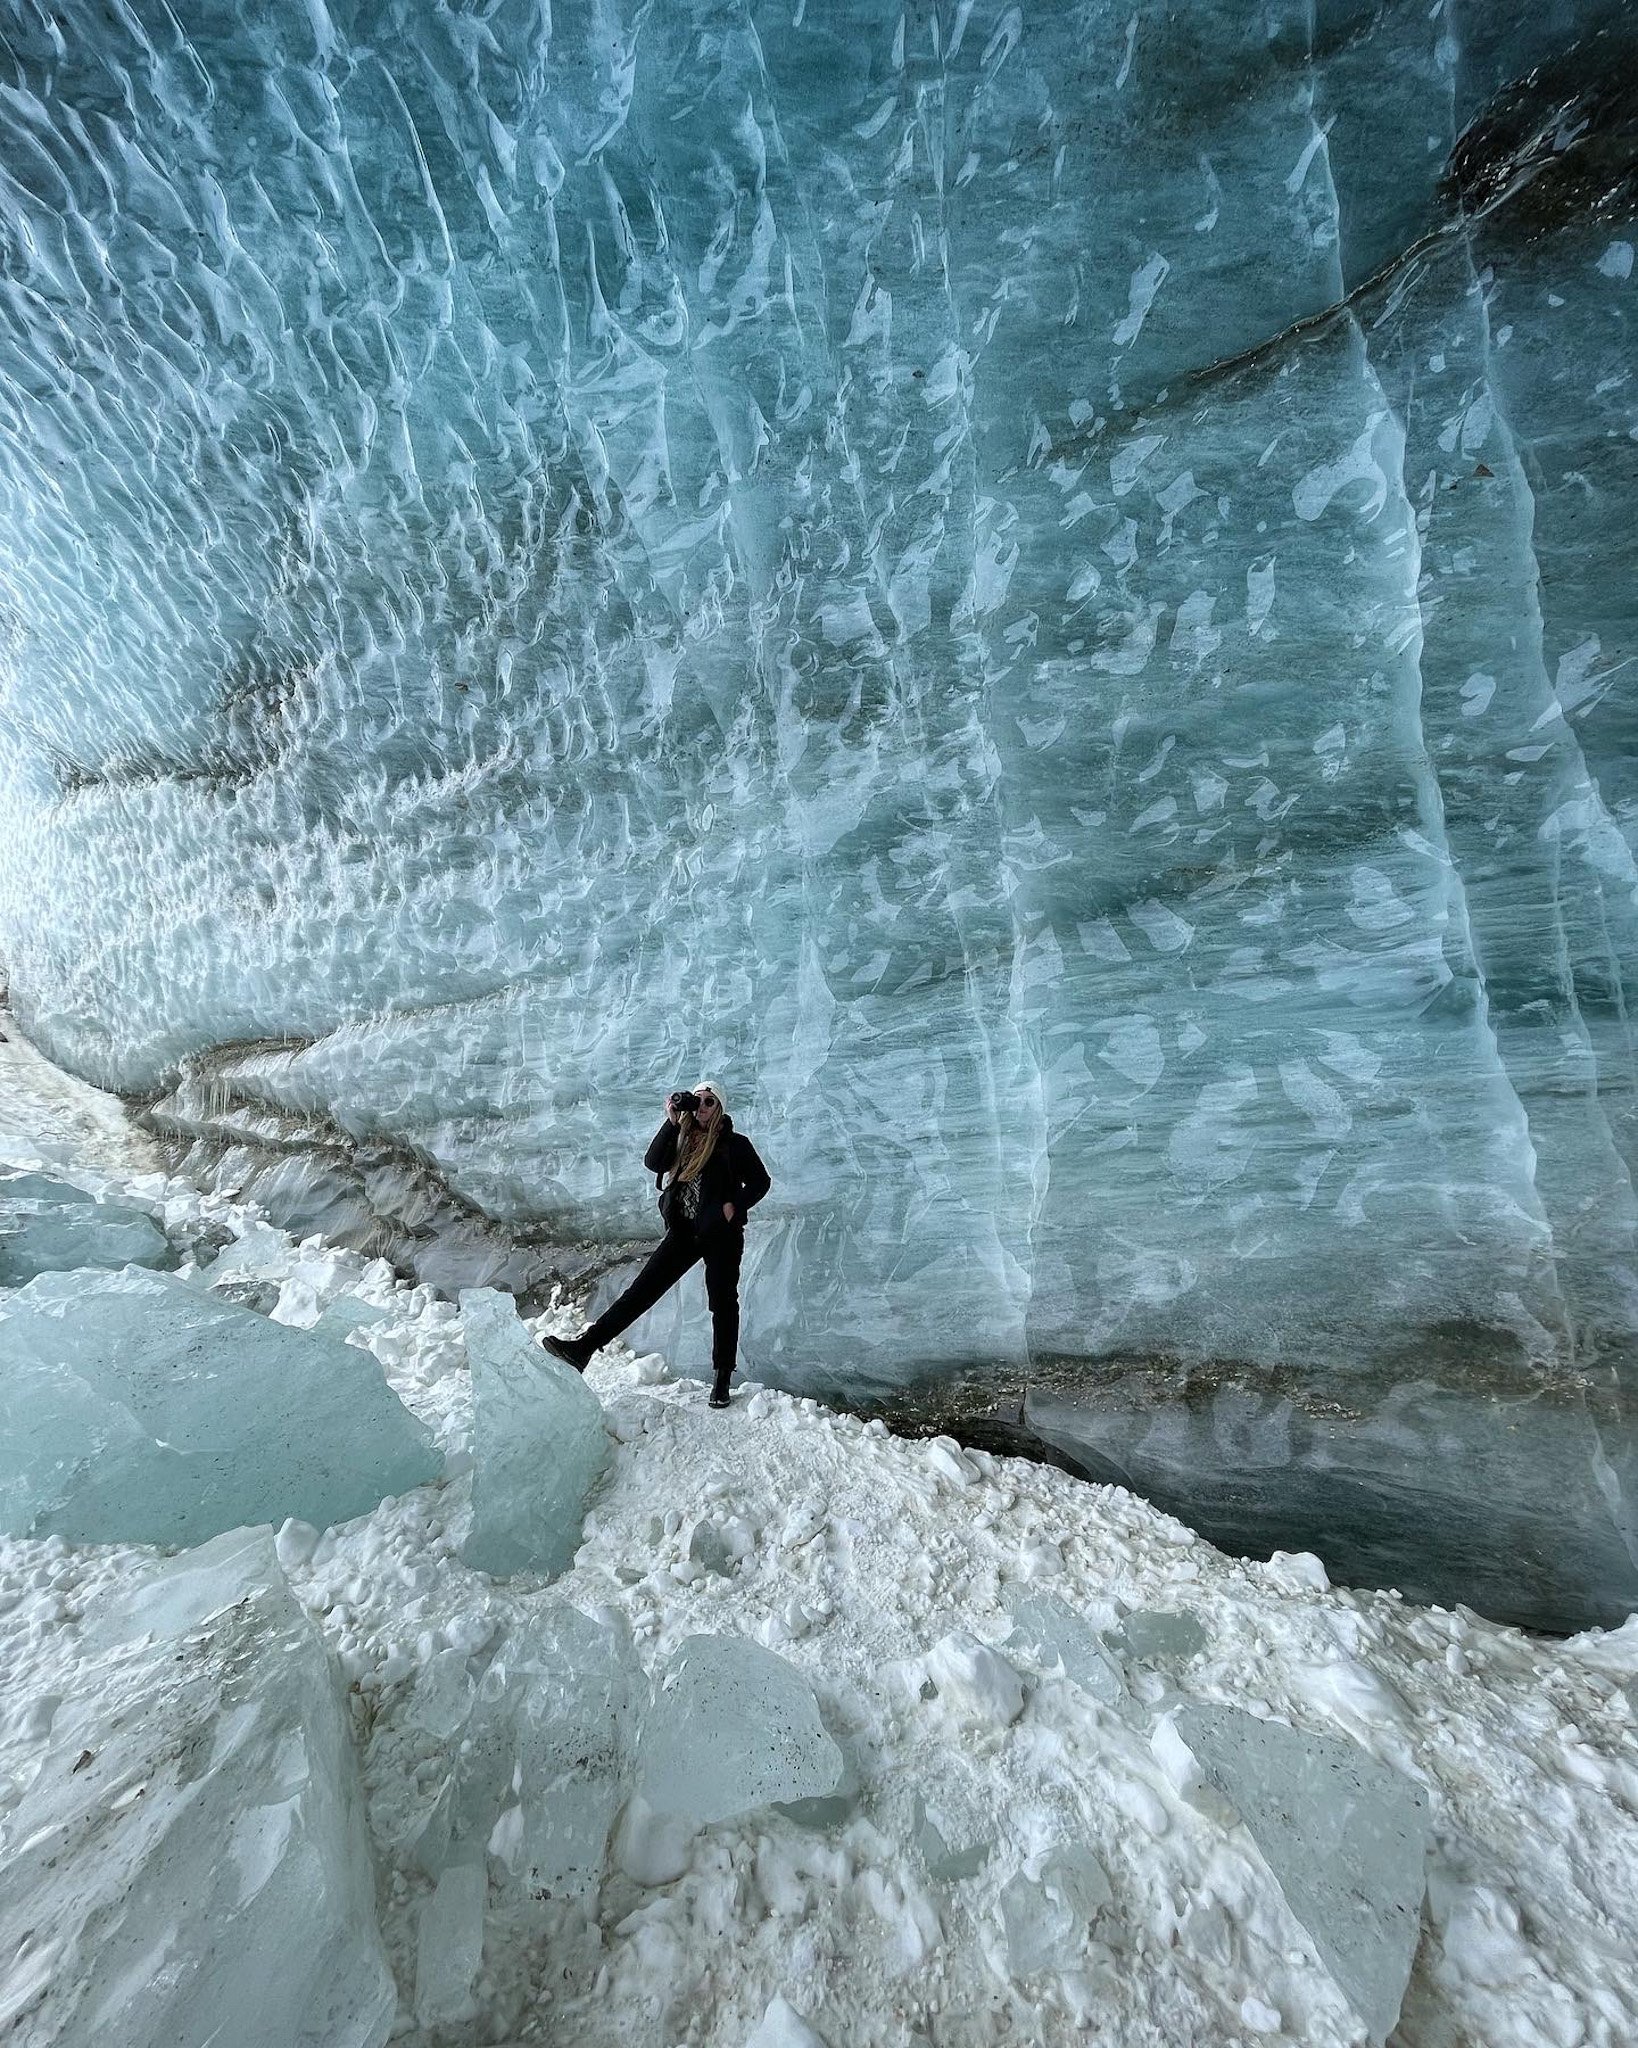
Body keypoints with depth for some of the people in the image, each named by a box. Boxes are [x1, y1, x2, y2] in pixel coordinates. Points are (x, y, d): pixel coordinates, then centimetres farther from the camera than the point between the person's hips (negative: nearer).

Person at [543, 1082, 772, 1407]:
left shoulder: (735, 1143, -5)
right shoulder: (681, 1137, 6)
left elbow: (760, 1182, 0)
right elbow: (653, 1163, -12)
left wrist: (735, 1207, -13)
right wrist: (672, 1121, -19)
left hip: (721, 1234, -3)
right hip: (683, 1231, 3)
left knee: (723, 1302, 6)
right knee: (643, 1288, -3)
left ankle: (722, 1379, 20)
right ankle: (584, 1346, -7)